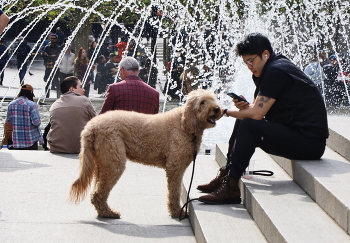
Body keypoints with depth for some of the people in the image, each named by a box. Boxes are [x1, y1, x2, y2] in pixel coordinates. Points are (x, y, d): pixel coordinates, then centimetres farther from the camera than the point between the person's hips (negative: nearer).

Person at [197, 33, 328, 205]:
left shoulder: (275, 71, -16)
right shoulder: (276, 67, 14)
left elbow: (256, 114, -19)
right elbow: (260, 110, 18)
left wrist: (226, 112, -3)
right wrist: (247, 106, -4)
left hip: (309, 142, -11)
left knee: (248, 125, -22)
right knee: (243, 120, 15)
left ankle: (230, 188, -18)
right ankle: (225, 175, 11)